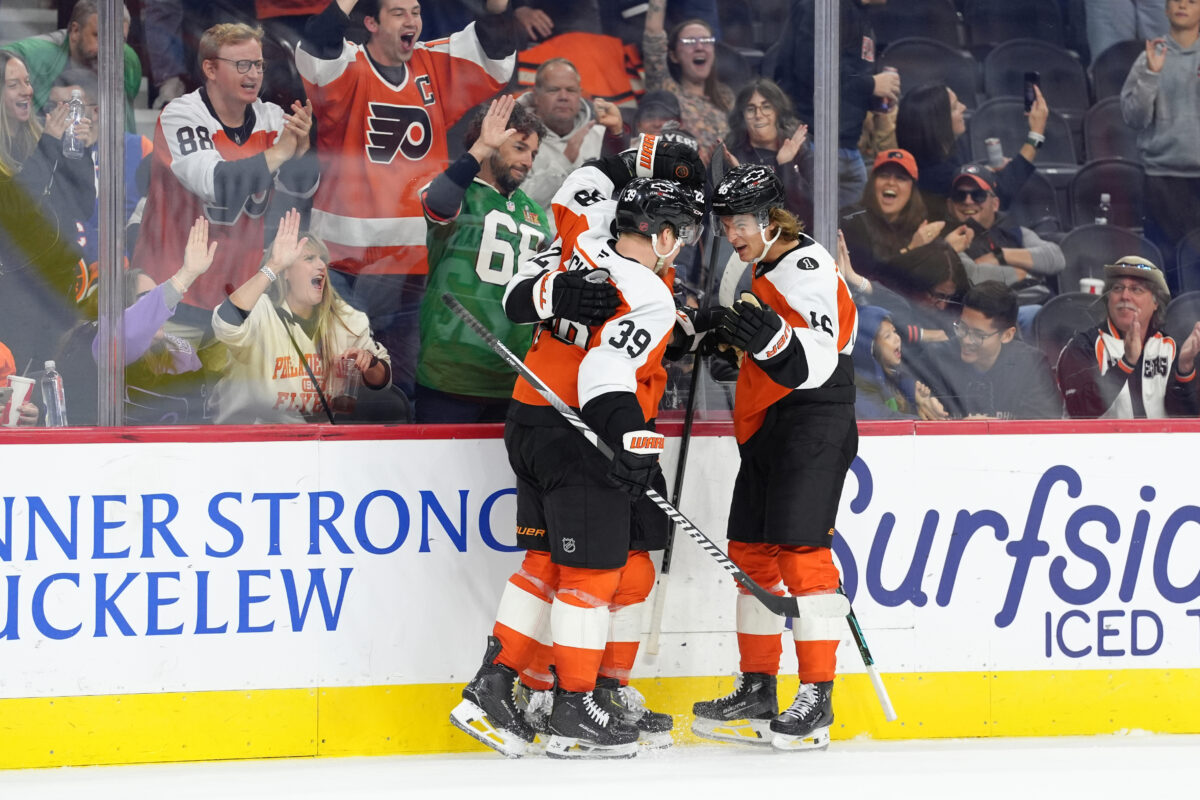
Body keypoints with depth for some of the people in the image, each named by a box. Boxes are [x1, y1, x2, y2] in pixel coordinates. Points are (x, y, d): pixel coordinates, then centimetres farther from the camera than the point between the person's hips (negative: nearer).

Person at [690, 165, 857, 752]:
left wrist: (772, 339, -44)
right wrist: (730, 338, 21)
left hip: (812, 427, -10)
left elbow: (816, 361, -27)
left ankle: (816, 702, -15)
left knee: (801, 550, -14)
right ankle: (758, 692, 19)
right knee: (751, 552, 11)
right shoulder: (766, 271, 19)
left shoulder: (806, 267, -12)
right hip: (766, 432, 10)